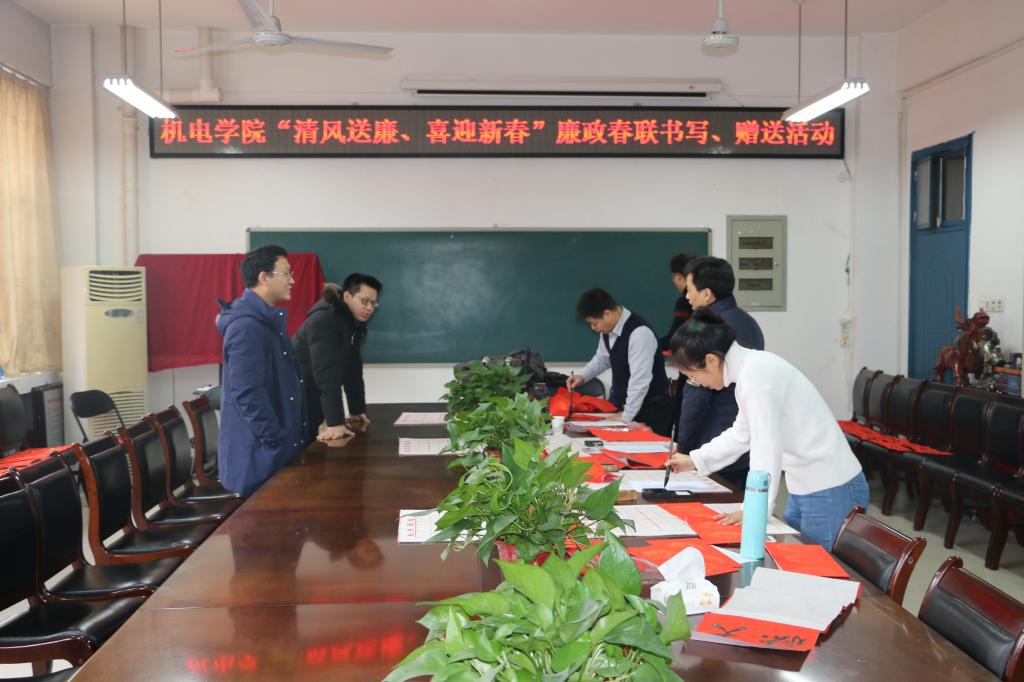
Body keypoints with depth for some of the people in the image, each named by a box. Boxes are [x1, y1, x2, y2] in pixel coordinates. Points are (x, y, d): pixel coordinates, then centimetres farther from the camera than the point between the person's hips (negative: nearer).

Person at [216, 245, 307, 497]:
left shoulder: (269, 319, 12)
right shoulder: (247, 326, -20)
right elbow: (248, 395, -26)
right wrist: (279, 445, -22)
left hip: (274, 446, 10)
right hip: (258, 453, -10)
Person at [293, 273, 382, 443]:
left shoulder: (355, 323, 6)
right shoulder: (324, 321, -21)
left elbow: (353, 368, 10)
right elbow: (327, 375, -29)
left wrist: (358, 410, 7)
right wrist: (336, 423, -33)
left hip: (312, 404, 9)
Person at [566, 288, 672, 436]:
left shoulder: (640, 333, -27)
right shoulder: (608, 328, -2)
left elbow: (640, 380, -28)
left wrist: (625, 418, -24)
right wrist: (582, 376, 1)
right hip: (619, 404, 7)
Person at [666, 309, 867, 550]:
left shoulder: (755, 376, -23)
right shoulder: (750, 368, 7)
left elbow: (767, 450, -24)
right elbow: (743, 433, 22)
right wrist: (695, 460, 24)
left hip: (829, 493, -9)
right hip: (807, 488, 9)